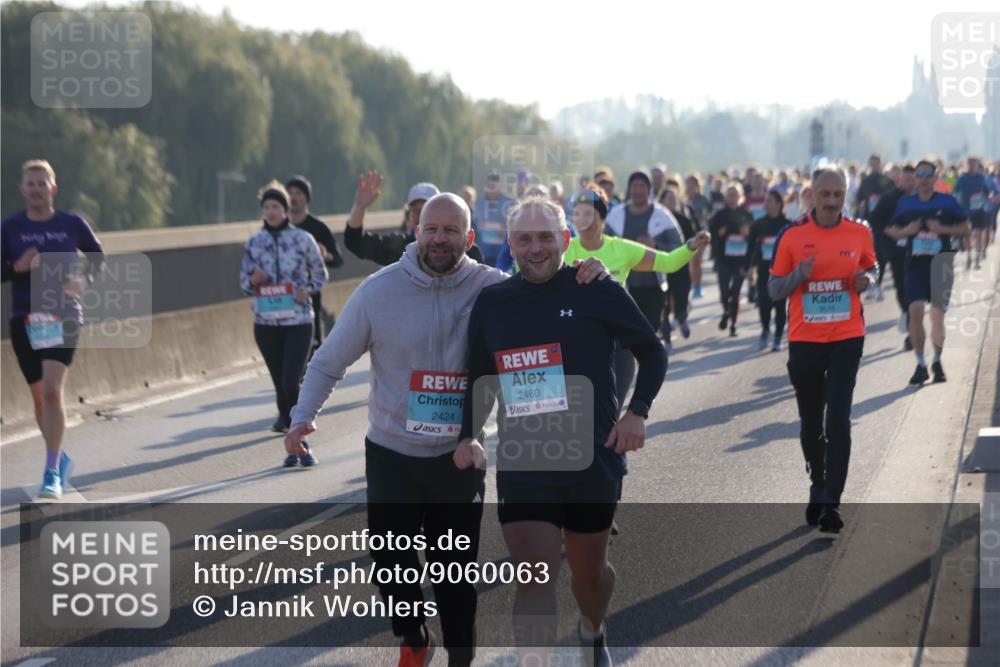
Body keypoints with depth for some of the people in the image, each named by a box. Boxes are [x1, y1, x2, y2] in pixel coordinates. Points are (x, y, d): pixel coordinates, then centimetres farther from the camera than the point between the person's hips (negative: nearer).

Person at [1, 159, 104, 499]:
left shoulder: (73, 224, 1)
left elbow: (98, 257, 15)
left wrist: (84, 280, -4)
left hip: (63, 318, -2)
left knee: (52, 391, -17)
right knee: (39, 397, 10)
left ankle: (52, 474, -15)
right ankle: (61, 459, 33)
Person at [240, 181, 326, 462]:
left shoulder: (303, 239, -2)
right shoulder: (254, 243, 5)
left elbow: (320, 275, 6)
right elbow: (244, 283, 10)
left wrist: (308, 290, -13)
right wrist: (254, 281, -12)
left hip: (299, 320, -3)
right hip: (266, 323, 3)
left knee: (292, 383, -14)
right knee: (281, 386, 8)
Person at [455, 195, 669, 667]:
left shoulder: (598, 291, -6)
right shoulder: (491, 303, 3)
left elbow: (652, 353, 3)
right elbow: (479, 380, 15)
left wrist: (637, 411, -10)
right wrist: (469, 435, 1)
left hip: (594, 457, -1)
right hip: (521, 464, 1)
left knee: (588, 571, 17)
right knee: (533, 579, -12)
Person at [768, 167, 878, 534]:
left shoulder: (860, 233, 0)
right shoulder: (791, 235, -3)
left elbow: (872, 267, 18)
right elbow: (774, 290, 2)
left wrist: (866, 279, -5)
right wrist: (799, 275, -18)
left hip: (846, 338, -1)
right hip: (804, 339, 1)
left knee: (838, 421, -10)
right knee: (811, 424, 11)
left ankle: (831, 503, -10)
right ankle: (818, 488, 32)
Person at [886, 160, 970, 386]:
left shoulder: (947, 202, 1)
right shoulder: (905, 203, 6)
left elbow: (965, 230, 2)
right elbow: (892, 231, 13)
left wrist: (943, 229, -14)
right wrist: (906, 231, -8)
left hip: (941, 264, -1)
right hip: (915, 264, 1)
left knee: (938, 314, 1)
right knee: (915, 312, -10)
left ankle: (937, 362, 20)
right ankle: (921, 365, -1)